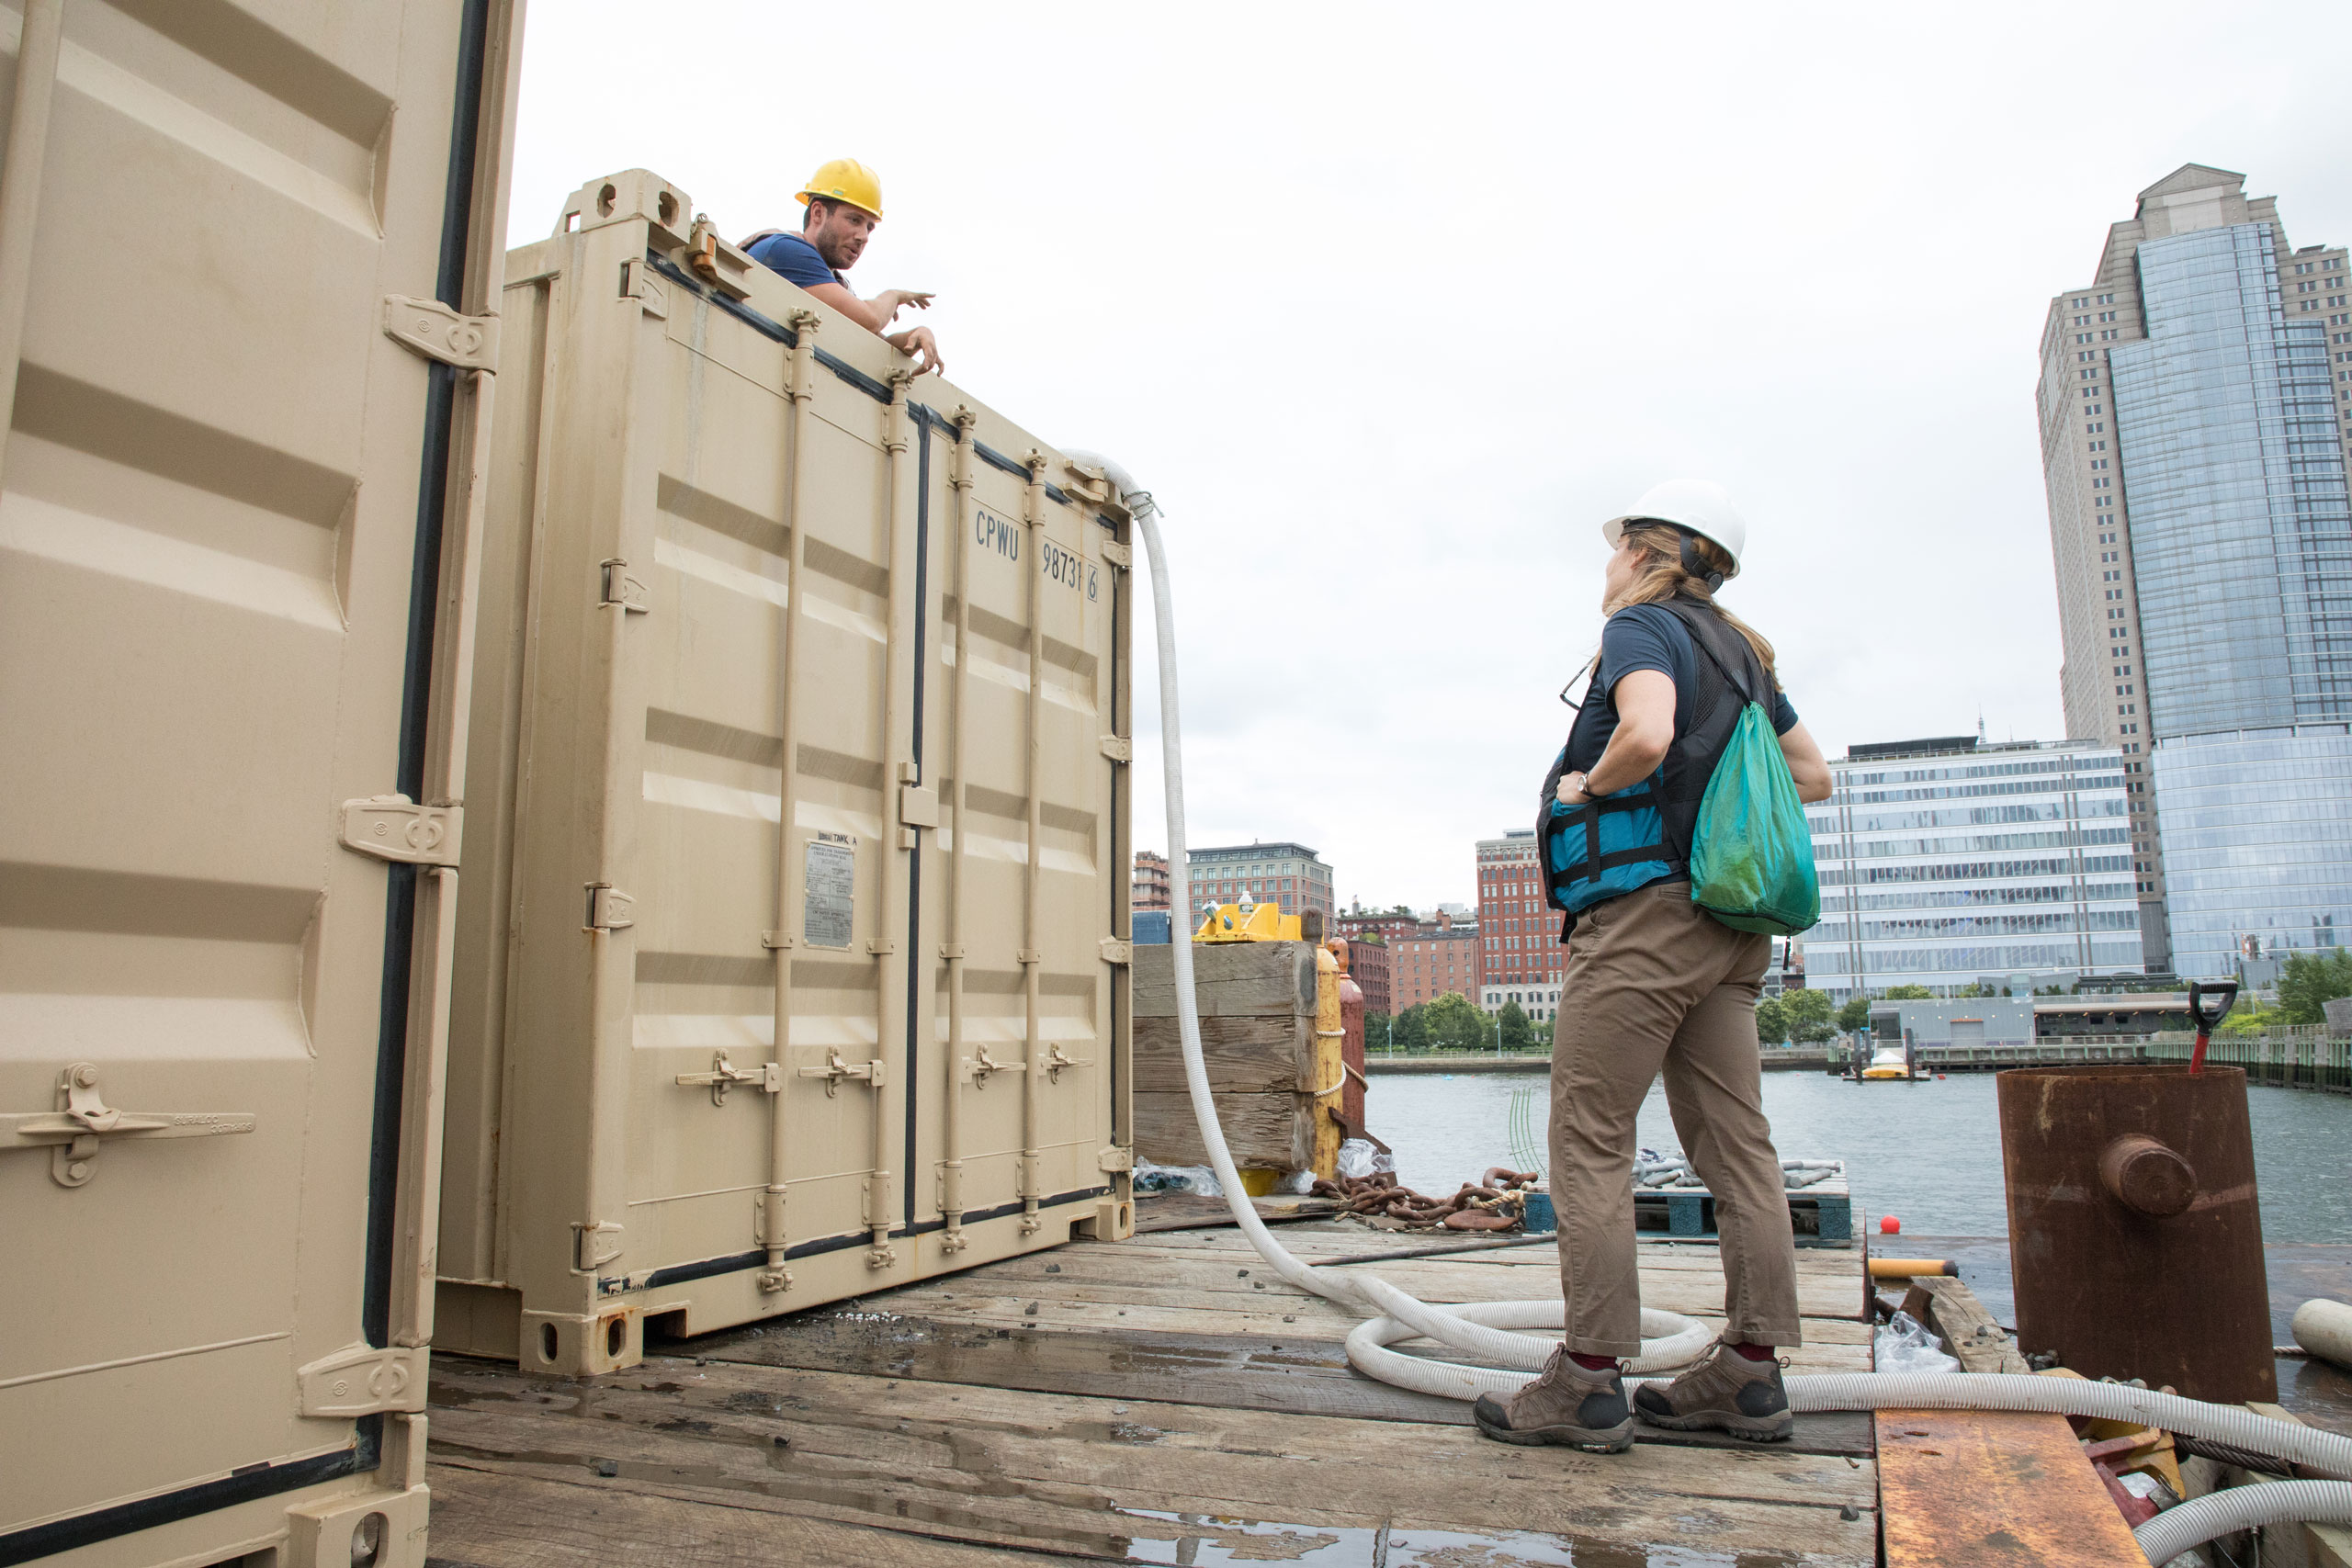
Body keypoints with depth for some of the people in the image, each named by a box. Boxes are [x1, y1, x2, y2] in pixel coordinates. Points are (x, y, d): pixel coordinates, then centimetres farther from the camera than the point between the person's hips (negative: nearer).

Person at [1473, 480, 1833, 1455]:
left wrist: (1587, 784, -9)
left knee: (1591, 1142, -4)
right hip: (1728, 927, 9)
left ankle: (1590, 1382, -1)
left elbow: (1647, 735, -27)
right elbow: (1811, 775, 27)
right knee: (1735, 1144, 9)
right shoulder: (1740, 651, 20)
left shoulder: (1642, 625, -5)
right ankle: (1751, 1372, 15)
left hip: (1645, 908, -9)